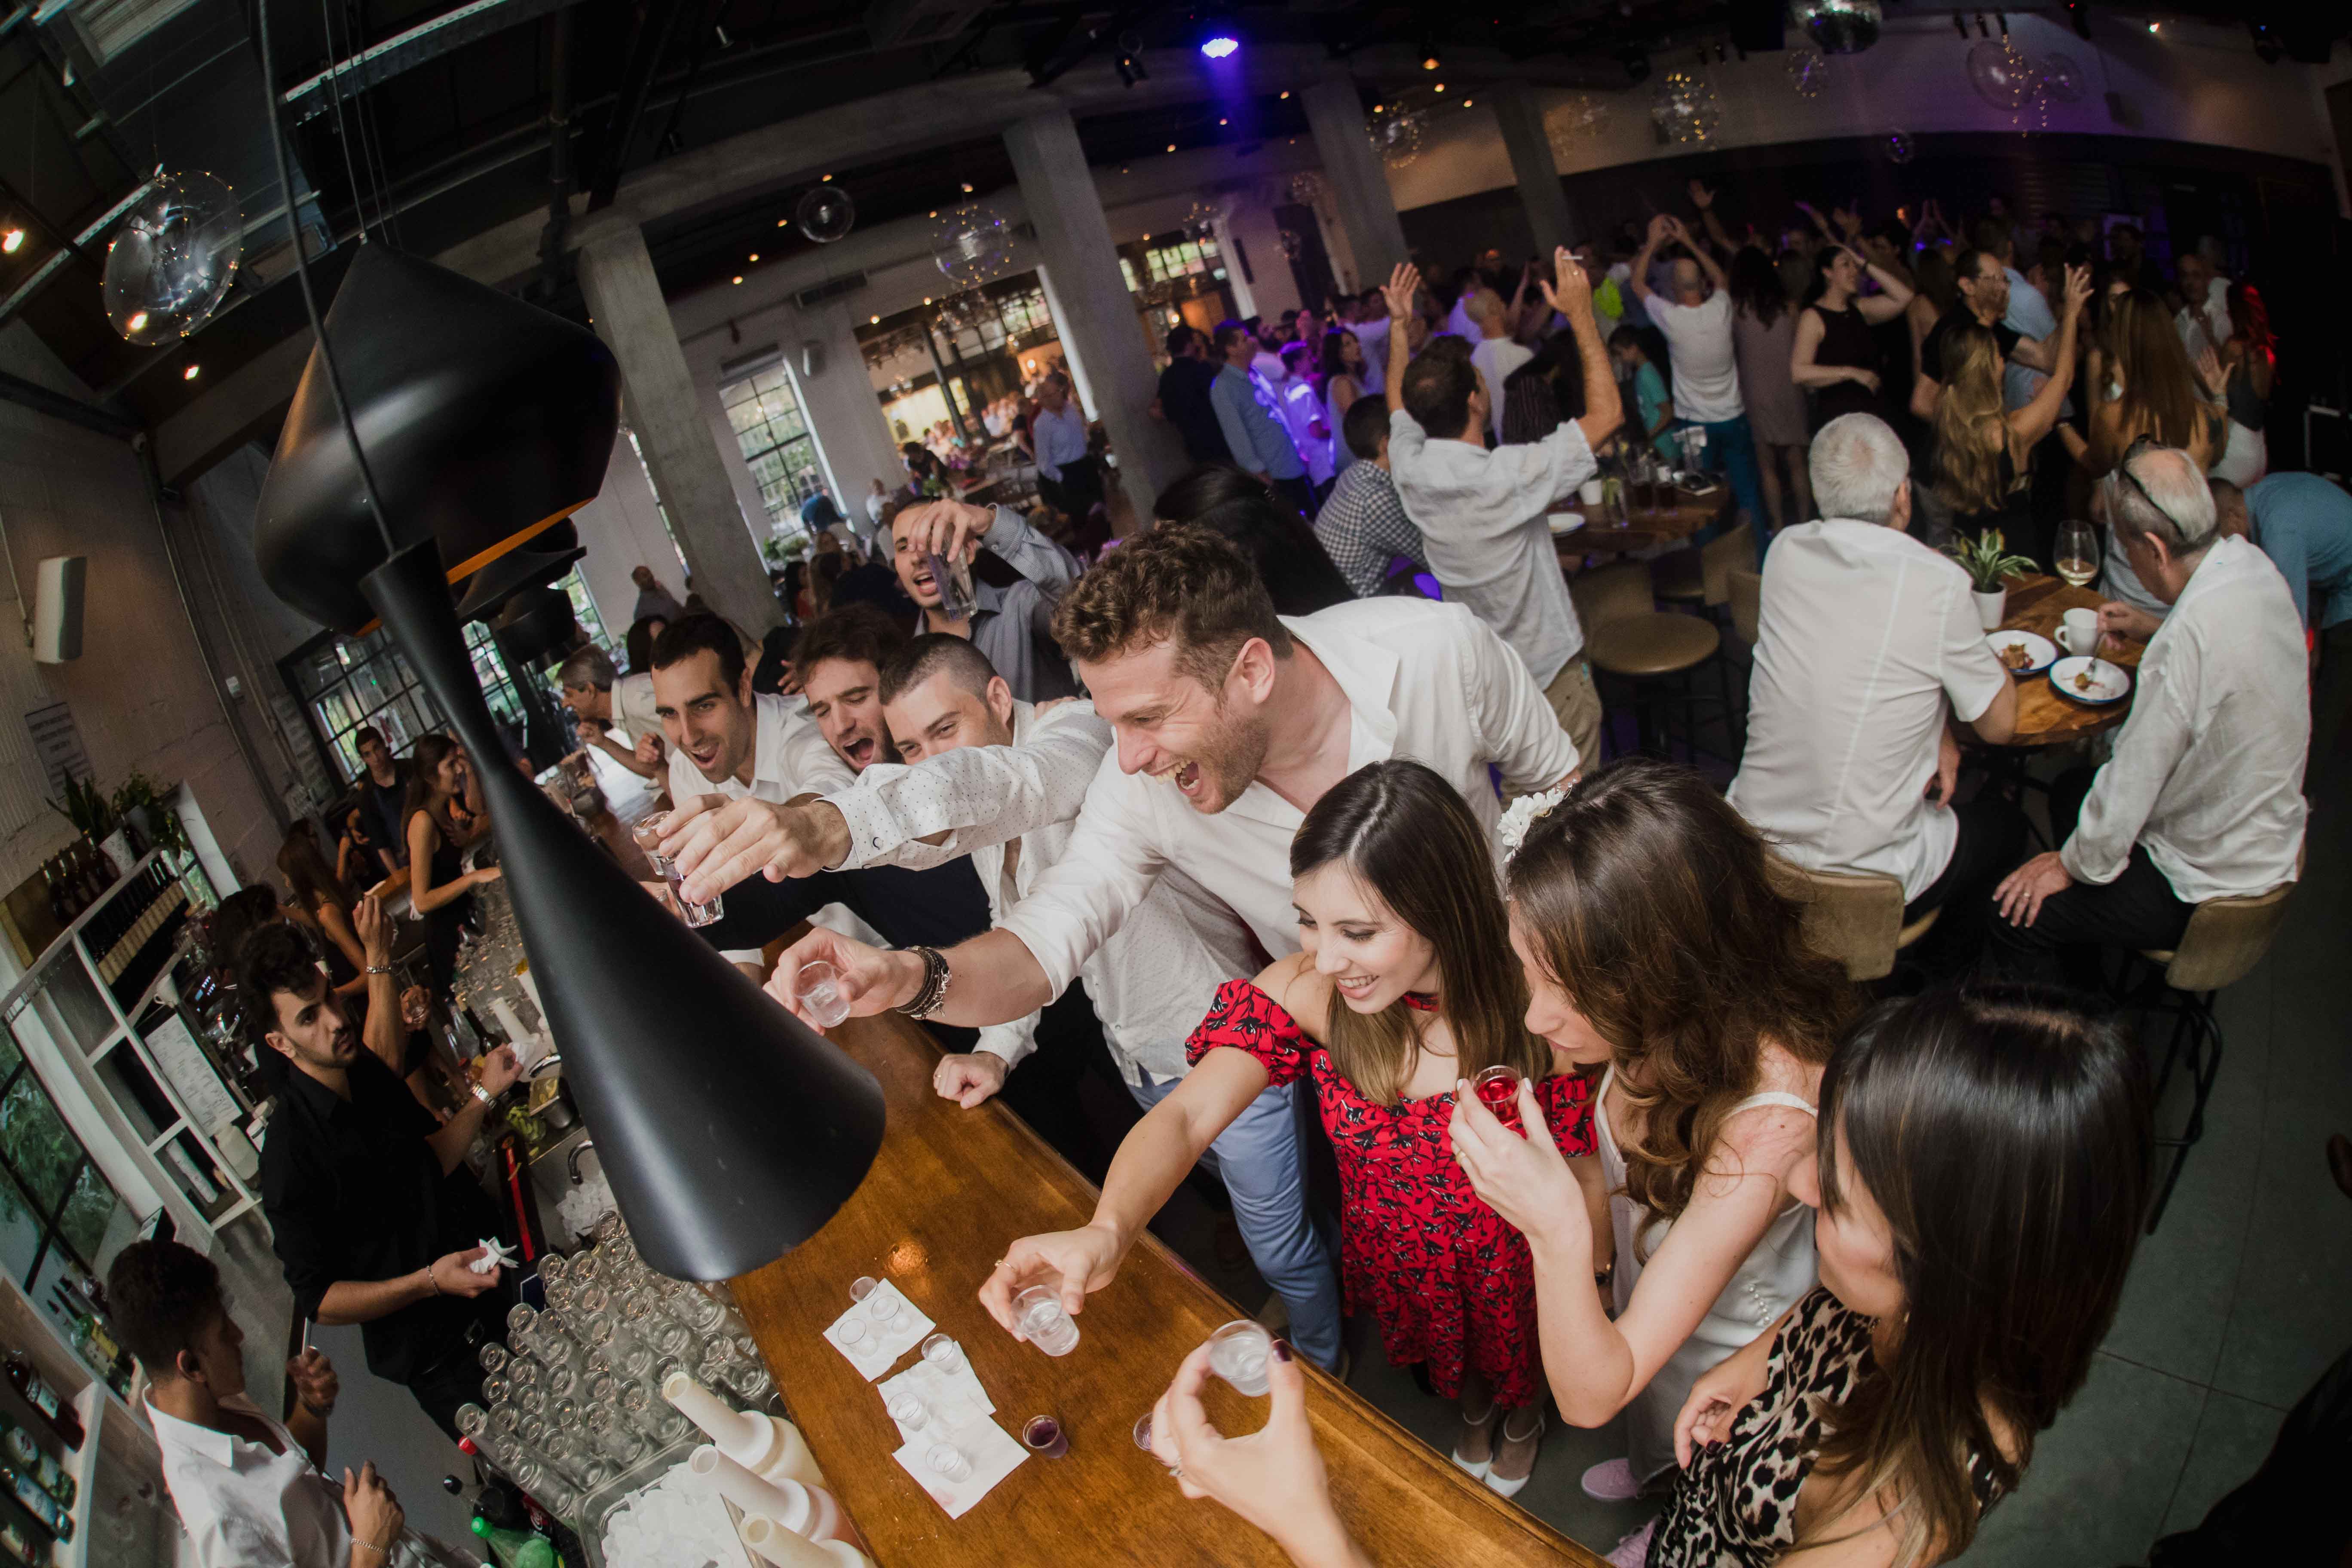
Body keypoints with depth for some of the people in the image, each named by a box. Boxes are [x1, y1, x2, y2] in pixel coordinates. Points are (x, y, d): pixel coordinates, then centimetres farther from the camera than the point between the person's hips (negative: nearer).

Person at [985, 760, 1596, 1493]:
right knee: (1444, 1352, 33)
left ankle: (1524, 1412, 68)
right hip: (1394, 1258, 2)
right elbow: (1188, 1115, -37)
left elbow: (1587, 1180, -21)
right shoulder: (1309, 989, -30)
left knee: (1518, 1355, 30)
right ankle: (1471, 1402, 69)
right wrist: (1107, 1232, -53)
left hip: (1514, 1260, -2)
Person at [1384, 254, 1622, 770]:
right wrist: (1580, 315, -16)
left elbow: (1399, 403, 12)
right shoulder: (1506, 477, -30)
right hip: (1549, 671, -6)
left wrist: (1400, 325, 18)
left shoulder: (1410, 471, -12)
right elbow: (1605, 413, -21)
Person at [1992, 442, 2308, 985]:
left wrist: (2074, 864, -12)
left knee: (2016, 914, -8)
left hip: (2208, 886, -10)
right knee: (2070, 790, 27)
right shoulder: (2253, 565, -7)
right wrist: (2149, 629, 14)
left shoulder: (2189, 636, -36)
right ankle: (2083, 991, 38)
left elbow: (2131, 785, -27)